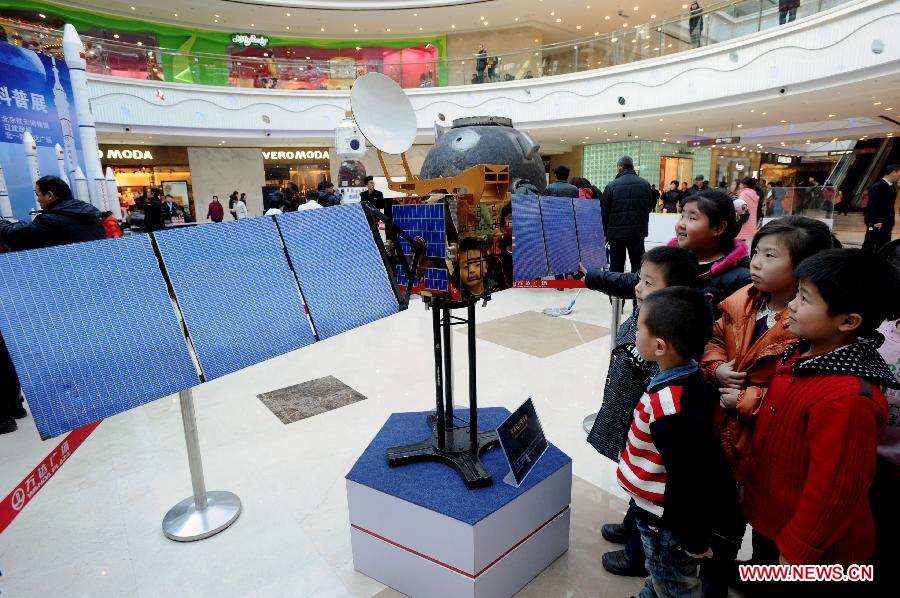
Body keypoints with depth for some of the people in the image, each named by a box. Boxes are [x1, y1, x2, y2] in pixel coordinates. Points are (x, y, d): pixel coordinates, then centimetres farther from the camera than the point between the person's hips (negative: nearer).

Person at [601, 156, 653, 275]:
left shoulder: (612, 185, -7)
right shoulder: (645, 184, 0)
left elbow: (604, 212, -4)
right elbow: (650, 207, 9)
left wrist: (605, 232, 6)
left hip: (616, 232, -1)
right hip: (638, 232, 2)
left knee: (616, 265, 6)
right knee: (637, 265, 10)